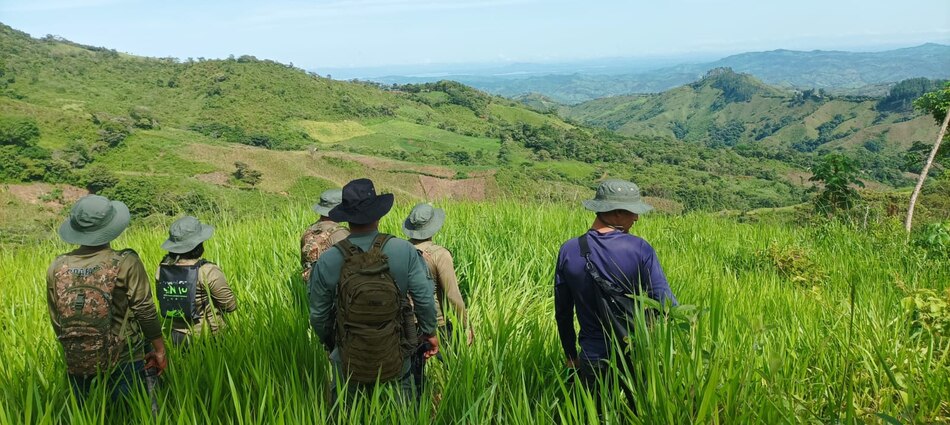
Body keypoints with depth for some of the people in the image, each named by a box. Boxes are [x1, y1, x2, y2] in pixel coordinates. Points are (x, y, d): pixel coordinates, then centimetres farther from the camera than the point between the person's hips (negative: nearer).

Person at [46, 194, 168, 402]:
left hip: (77, 364, 4)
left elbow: (56, 322, 7)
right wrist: (159, 350, 0)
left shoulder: (57, 268, -2)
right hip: (124, 361, -4)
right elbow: (145, 312, -11)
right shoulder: (125, 263, -14)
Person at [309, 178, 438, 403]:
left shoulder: (326, 262, -14)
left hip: (349, 361, 0)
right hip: (395, 358, 0)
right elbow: (425, 297, -10)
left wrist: (328, 343, 16)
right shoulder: (404, 251, -16)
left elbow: (318, 314, -3)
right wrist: (429, 331, 8)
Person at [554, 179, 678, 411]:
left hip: (593, 357, 2)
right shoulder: (640, 250, -16)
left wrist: (570, 354, 13)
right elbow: (666, 305, -17)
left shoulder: (568, 251, -8)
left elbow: (562, 312, 1)